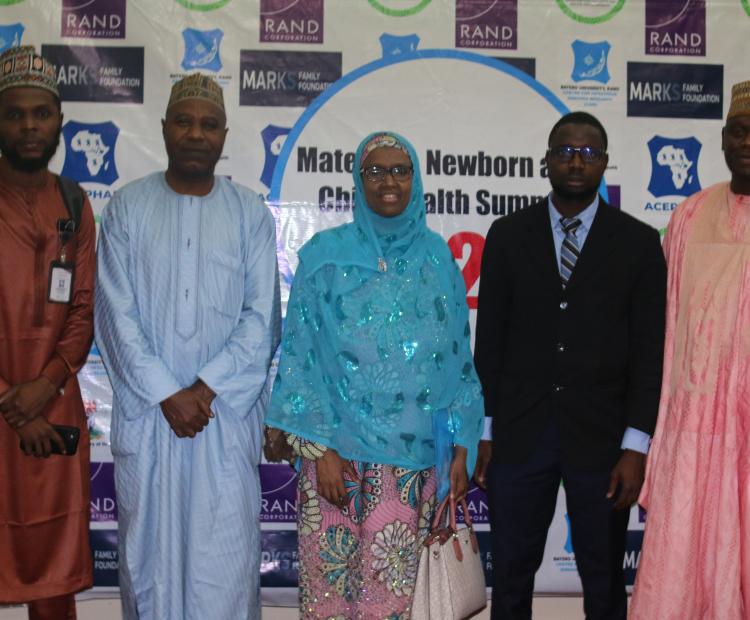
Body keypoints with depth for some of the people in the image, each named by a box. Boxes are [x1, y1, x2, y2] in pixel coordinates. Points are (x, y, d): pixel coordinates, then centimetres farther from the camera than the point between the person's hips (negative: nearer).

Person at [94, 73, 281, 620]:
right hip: (146, 410, 1)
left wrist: (206, 388, -11)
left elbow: (261, 318, -1)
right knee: (149, 548, 8)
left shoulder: (251, 214, 4)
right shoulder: (128, 207, 4)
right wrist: (167, 394, -10)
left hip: (228, 411, 0)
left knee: (226, 551, 2)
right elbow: (117, 314, -2)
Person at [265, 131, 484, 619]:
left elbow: (457, 359, 8)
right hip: (338, 448, -1)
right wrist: (320, 448, -8)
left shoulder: (437, 258, 7)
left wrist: (461, 449, 4)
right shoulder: (326, 254, 1)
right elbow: (301, 355, -1)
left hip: (413, 455, 2)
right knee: (331, 580, 3)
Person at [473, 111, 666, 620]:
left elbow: (650, 350, -2)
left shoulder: (638, 242, 1)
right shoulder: (508, 234, 4)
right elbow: (490, 339, 5)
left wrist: (636, 446, -8)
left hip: (601, 438, -1)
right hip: (519, 434, 1)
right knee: (511, 575, 10)